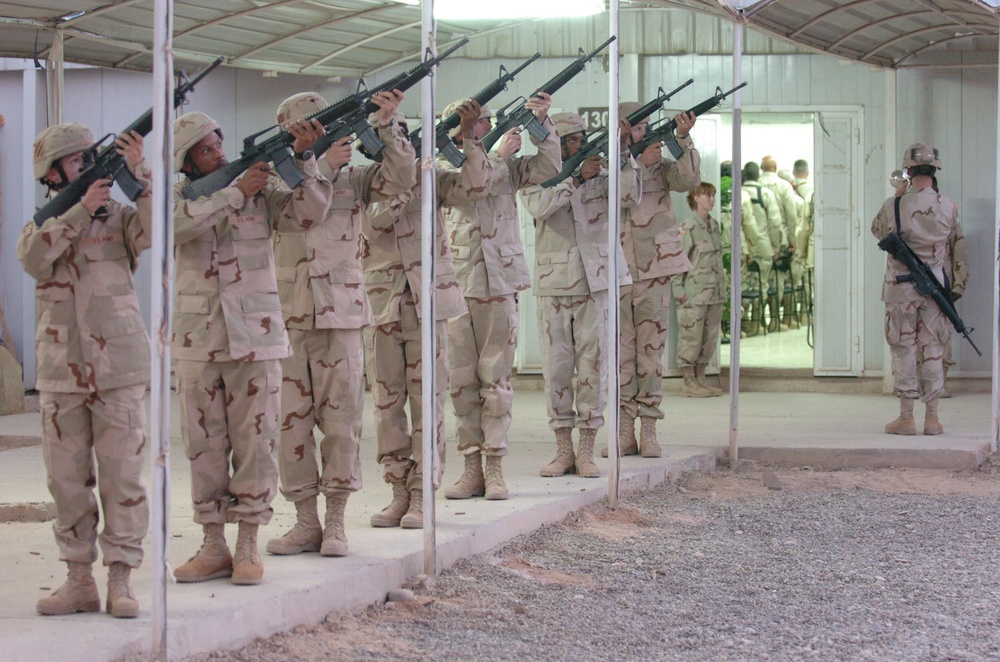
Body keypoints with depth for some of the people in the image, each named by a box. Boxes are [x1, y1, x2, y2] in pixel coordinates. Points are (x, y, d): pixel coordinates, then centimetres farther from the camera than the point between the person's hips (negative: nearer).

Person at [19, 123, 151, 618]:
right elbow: (33, 260, -13)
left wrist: (138, 171, -24)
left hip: (118, 372, -2)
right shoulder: (43, 223, 9)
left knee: (122, 478, -2)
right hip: (61, 373, 2)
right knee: (67, 480, 6)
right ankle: (79, 581, 15)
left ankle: (121, 581, 3)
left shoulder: (119, 217, 5)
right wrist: (81, 209, -17)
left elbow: (155, 230, -16)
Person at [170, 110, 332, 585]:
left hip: (256, 337, -1)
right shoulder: (176, 197, 5)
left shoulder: (261, 190, 6)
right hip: (197, 340, 1)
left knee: (255, 442, 0)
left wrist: (303, 158, -16)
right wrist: (235, 193, -19)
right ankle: (214, 546, 14)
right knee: (204, 445, 5)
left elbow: (308, 215, -6)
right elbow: (180, 223, -18)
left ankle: (248, 547, 7)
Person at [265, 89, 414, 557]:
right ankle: (306, 521, 9)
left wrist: (388, 127, -17)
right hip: (287, 316, 0)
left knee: (341, 418, 0)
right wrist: (324, 166, -18)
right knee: (292, 421, 1)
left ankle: (335, 522, 6)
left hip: (341, 314, 0)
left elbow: (400, 179, -6)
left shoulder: (353, 177, 8)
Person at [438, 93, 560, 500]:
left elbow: (549, 167, -1)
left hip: (499, 284, 1)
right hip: (455, 283, -1)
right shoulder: (440, 168, 4)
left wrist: (541, 123, -12)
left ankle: (494, 469, 3)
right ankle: (472, 469, 8)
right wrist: (499, 153, -11)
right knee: (462, 381, 2)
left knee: (496, 378, 0)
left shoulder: (507, 166, 12)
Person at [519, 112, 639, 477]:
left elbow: (627, 193, -9)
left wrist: (622, 150, -19)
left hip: (595, 282, 1)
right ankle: (563, 450, 10)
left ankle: (586, 451, 5)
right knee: (556, 368, 2)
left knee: (593, 365, 0)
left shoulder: (599, 173, 8)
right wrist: (577, 177, -20)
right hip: (554, 283, -1)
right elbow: (539, 206, -17)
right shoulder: (535, 178, 4)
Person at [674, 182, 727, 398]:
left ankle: (700, 379, 17)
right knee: (692, 335, -4)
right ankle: (689, 382, 2)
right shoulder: (687, 228, -9)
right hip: (695, 291, -7)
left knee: (710, 336, 9)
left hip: (714, 291, 7)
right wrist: (678, 290, -14)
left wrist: (722, 288, 16)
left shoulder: (714, 225, 13)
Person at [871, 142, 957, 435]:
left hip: (901, 287, -2)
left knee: (904, 350, 3)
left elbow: (877, 230, 7)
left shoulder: (895, 206, -12)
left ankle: (906, 417, 3)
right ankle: (932, 417, 10)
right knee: (932, 351, 8)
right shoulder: (948, 207, -5)